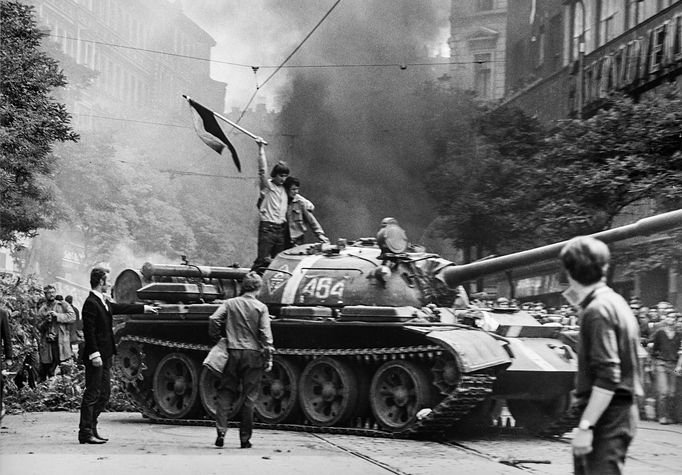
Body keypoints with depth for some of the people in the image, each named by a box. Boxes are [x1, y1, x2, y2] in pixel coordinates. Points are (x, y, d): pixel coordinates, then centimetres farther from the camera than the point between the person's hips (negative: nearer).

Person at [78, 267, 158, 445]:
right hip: (96, 357, -10)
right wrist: (94, 354, -23)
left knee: (104, 394, 13)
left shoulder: (104, 302, 14)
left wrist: (144, 308, 38)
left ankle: (91, 429, 17)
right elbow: (89, 331, -19)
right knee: (92, 394, -7)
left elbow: (120, 307, 30)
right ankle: (86, 432, -5)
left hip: (105, 356, 10)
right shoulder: (91, 303, -15)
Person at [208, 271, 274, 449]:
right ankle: (245, 438, 7)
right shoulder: (260, 307, -2)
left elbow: (214, 319, -8)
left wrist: (216, 338, 8)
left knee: (225, 393, 9)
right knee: (249, 397, 5)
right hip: (253, 354, -2)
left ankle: (221, 432, -6)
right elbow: (265, 334, -6)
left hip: (232, 352, 2)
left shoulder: (230, 303, 4)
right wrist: (268, 357, -2)